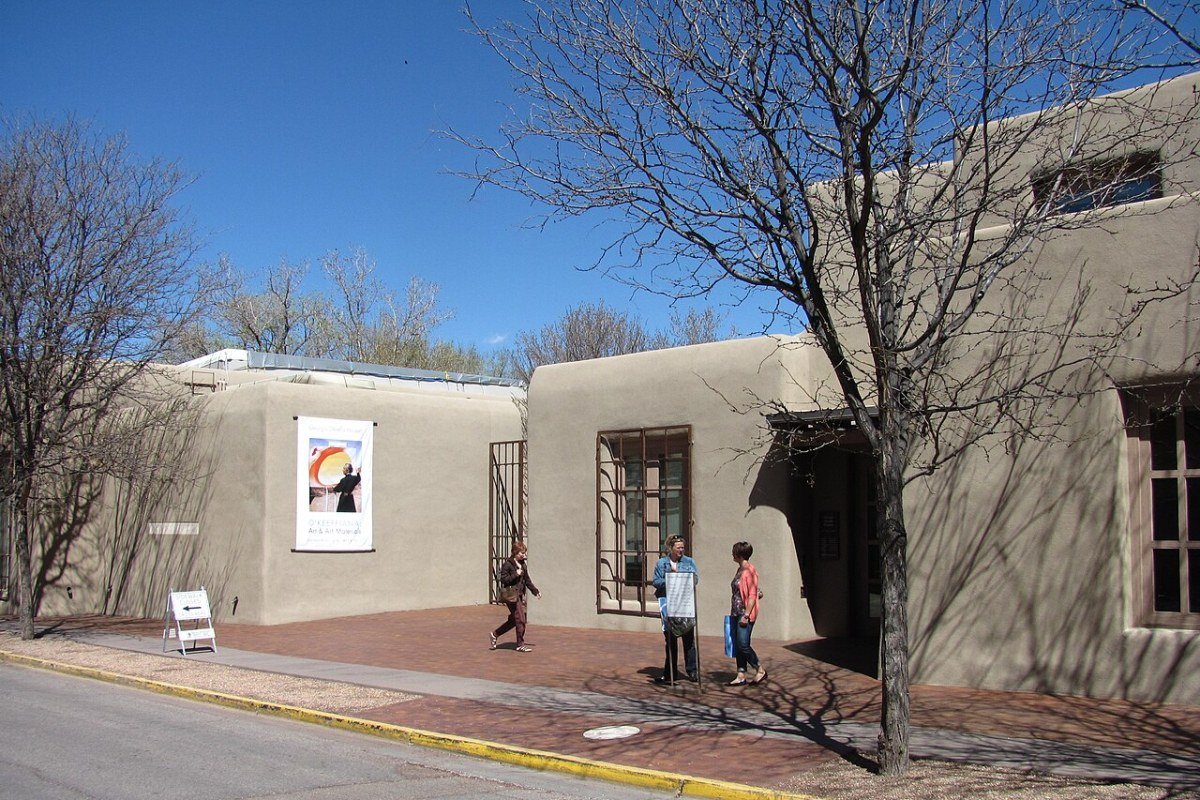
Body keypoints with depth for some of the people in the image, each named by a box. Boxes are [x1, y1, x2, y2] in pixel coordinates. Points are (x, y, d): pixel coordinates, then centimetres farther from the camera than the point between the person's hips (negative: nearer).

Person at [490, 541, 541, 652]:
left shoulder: (523, 564, 13)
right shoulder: (507, 564, -11)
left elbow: (527, 580, 20)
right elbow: (504, 579, -14)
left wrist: (535, 591, 14)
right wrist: (516, 575, -22)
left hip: (519, 594, 9)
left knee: (513, 620, 13)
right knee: (520, 619, -7)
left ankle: (495, 634, 29)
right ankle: (520, 645, 3)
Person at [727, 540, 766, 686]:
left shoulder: (749, 571, -13)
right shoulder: (739, 570, 14)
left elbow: (752, 595, -17)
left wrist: (746, 615, -20)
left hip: (745, 614, -9)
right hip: (736, 613, 9)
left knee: (743, 645, -11)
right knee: (737, 646, 7)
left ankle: (760, 671, 4)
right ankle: (741, 676, 11)